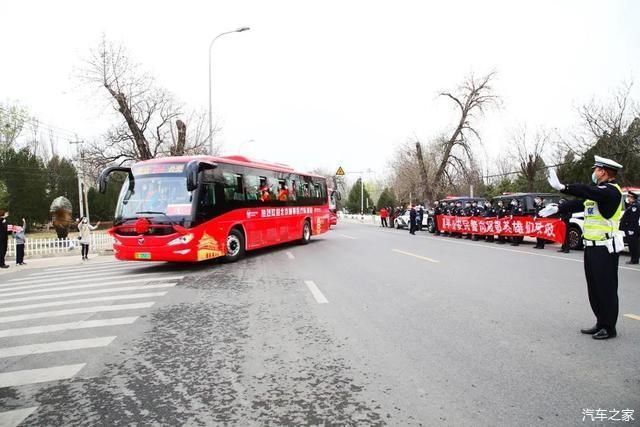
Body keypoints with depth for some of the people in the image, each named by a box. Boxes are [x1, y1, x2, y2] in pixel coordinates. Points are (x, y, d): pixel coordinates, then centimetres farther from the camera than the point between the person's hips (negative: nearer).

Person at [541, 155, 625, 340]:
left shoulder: (611, 191, -14)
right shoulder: (598, 190, 15)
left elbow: (587, 191, -32)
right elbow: (579, 203, 13)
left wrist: (562, 187, -40)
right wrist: (558, 208, 0)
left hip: (605, 248, -9)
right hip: (592, 247, 9)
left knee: (606, 288, 1)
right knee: (594, 288, 15)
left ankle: (609, 328, 13)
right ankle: (601, 323, 27)